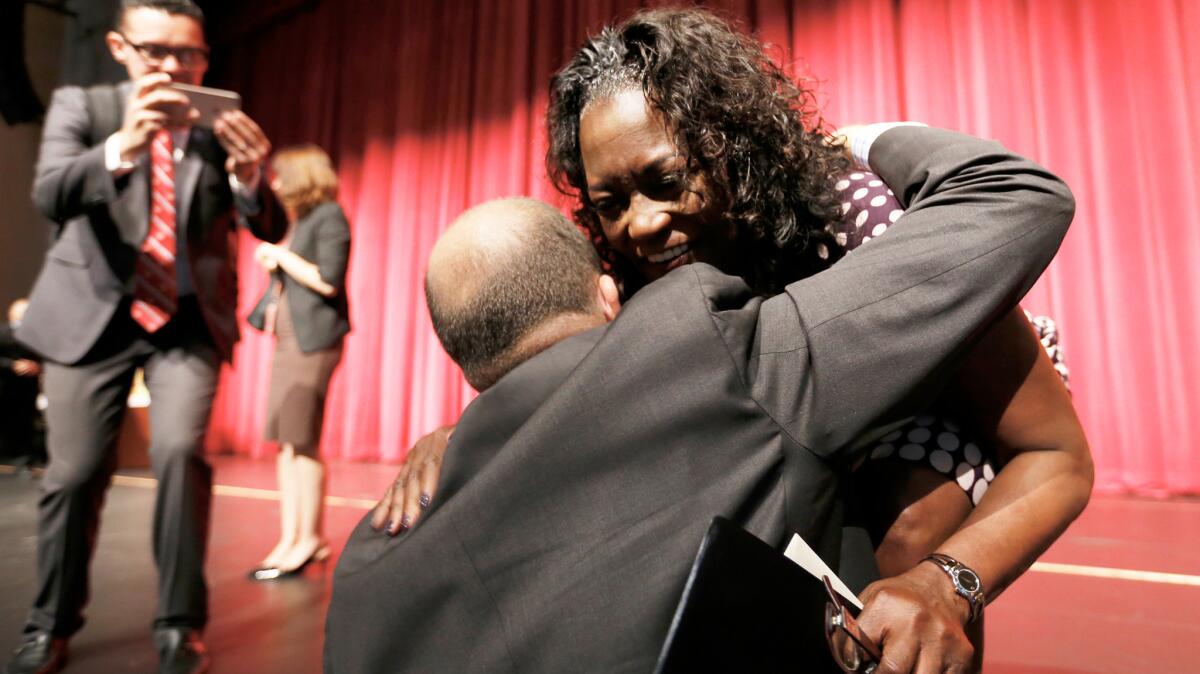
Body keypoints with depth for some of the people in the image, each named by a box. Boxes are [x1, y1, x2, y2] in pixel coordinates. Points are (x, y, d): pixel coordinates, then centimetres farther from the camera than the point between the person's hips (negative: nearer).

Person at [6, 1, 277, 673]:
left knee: (181, 450, -20)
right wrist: (123, 145, -36)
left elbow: (266, 230, -9)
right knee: (74, 473, 5)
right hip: (93, 314, 1)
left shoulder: (221, 127, 0)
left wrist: (249, 176, -30)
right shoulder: (80, 105, 0)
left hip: (189, 319, 0)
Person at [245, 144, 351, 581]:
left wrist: (281, 256, -7)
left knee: (302, 442, -7)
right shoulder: (297, 219, 20)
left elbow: (328, 280, -17)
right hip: (287, 338, 9)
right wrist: (272, 262, 7)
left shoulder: (329, 216, -6)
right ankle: (289, 539, 14)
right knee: (286, 443, 8)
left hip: (313, 341, -9)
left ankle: (309, 539, 4)